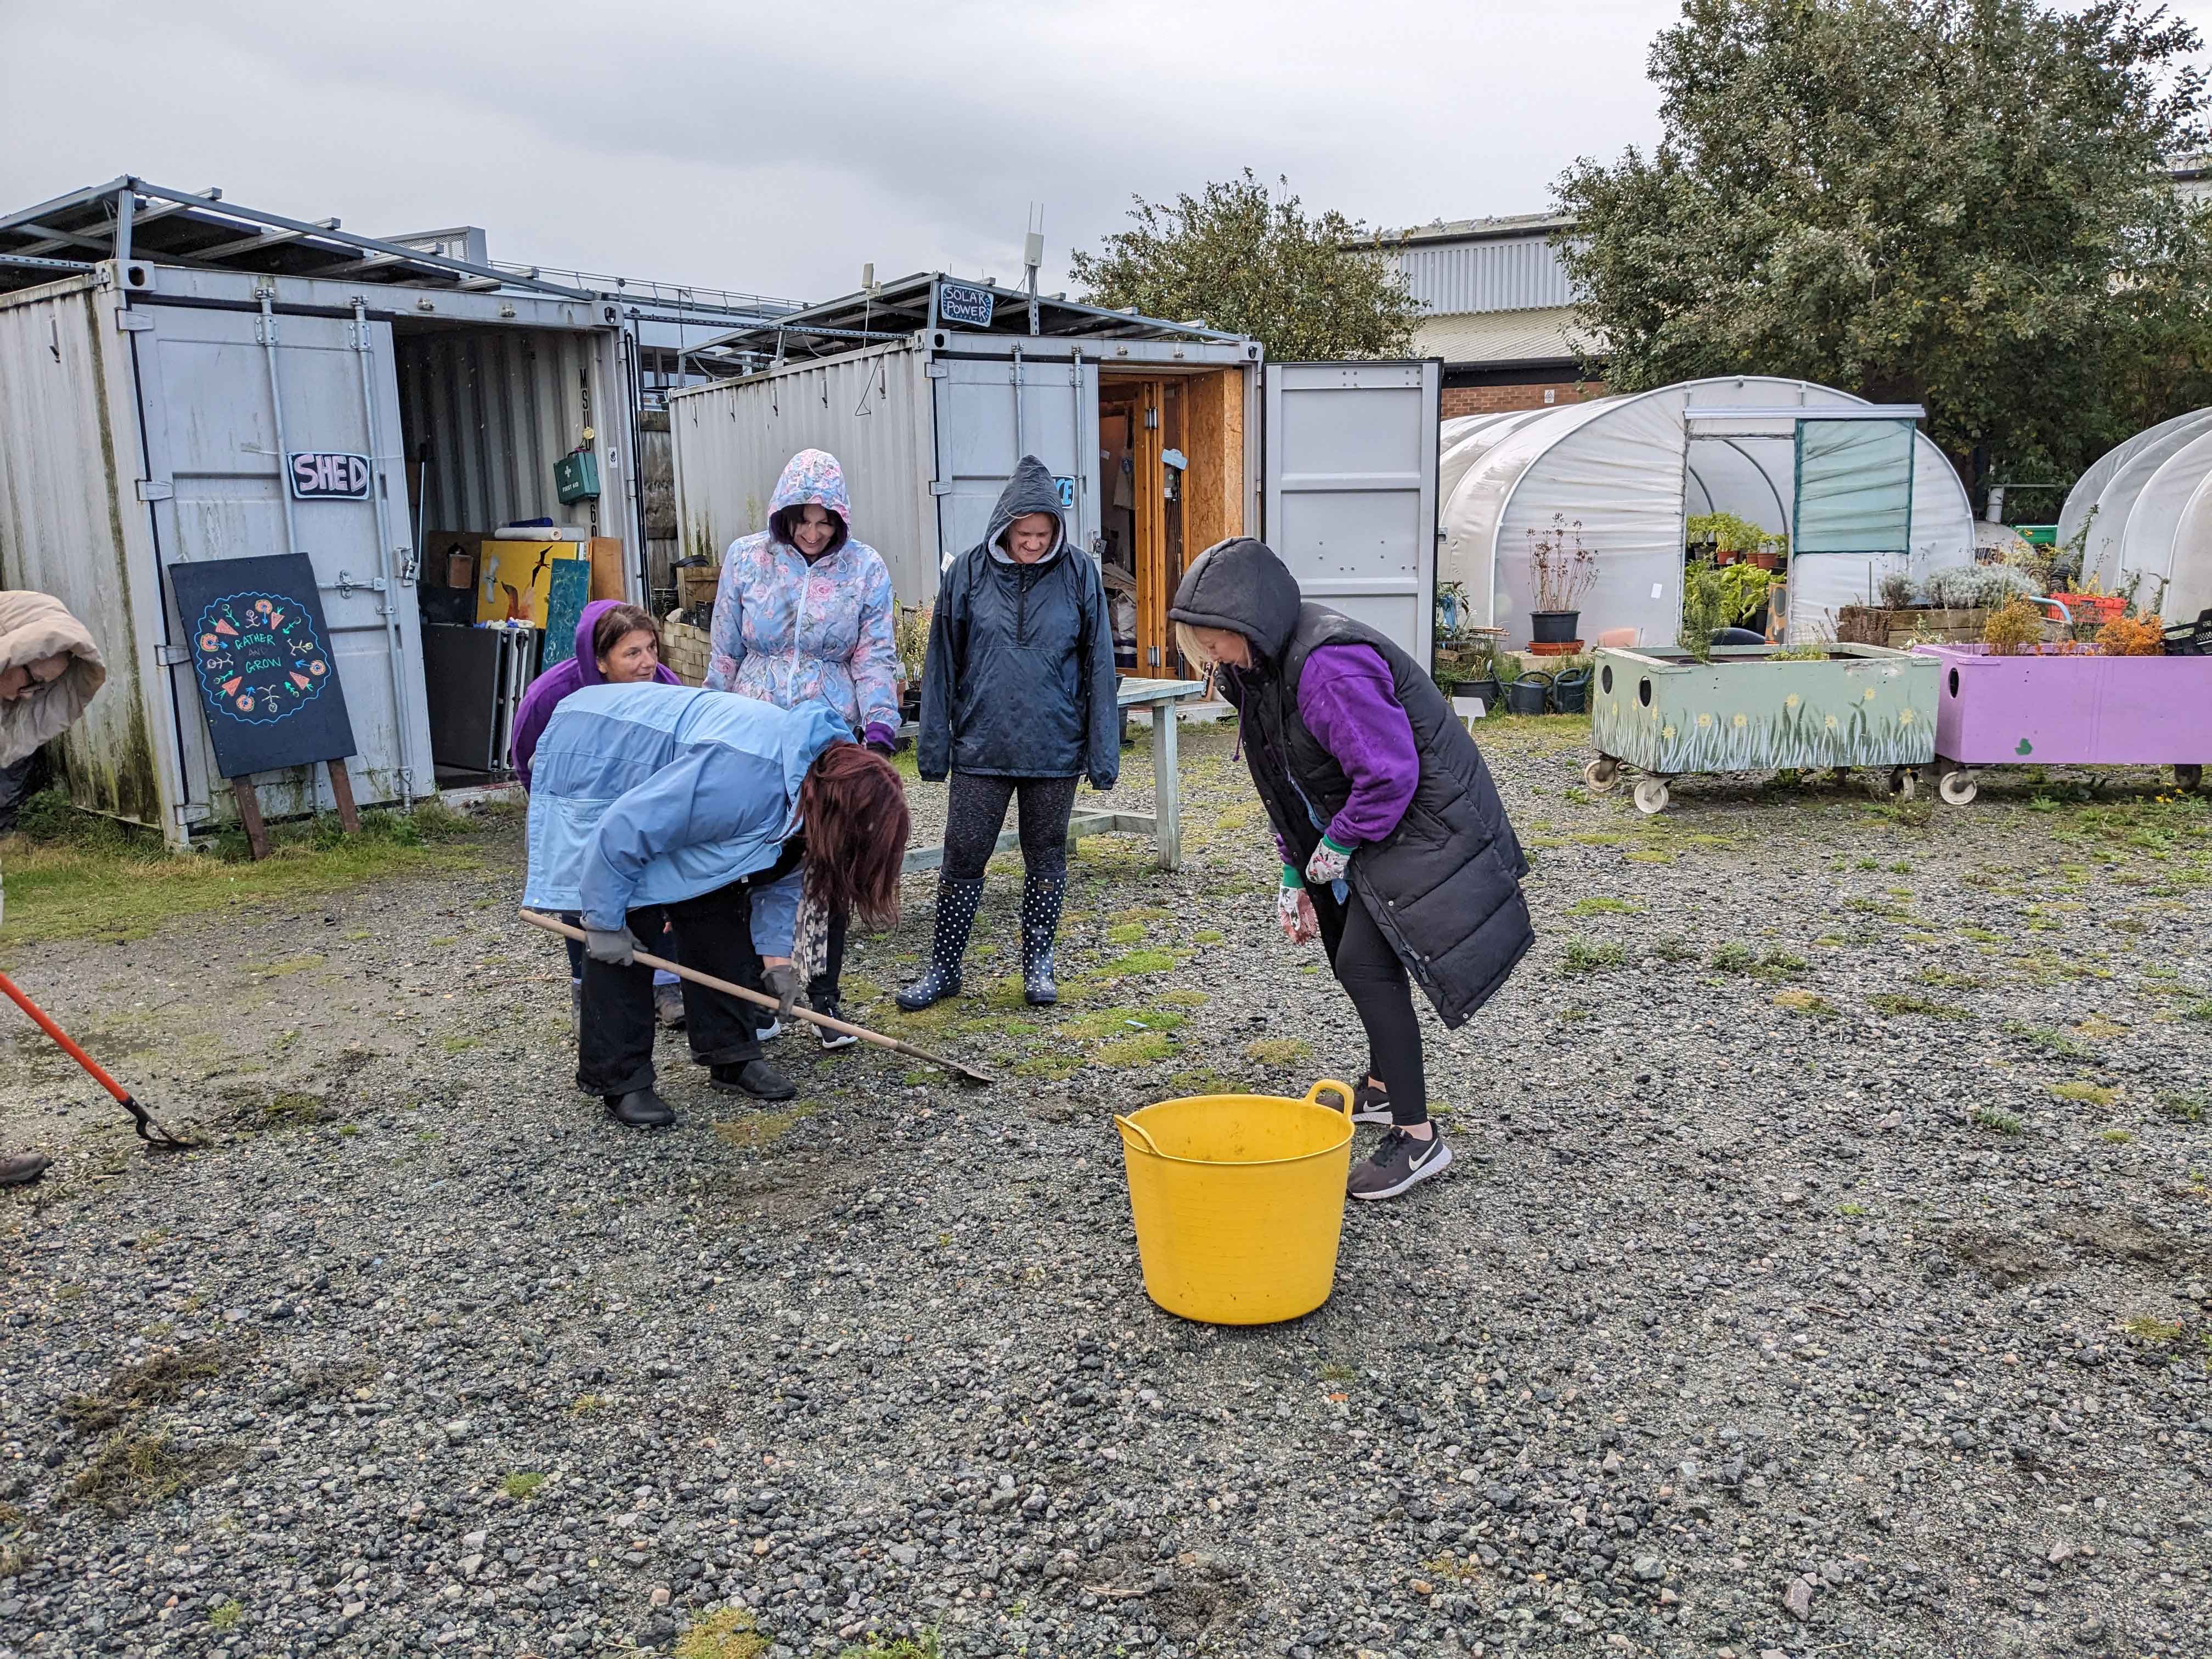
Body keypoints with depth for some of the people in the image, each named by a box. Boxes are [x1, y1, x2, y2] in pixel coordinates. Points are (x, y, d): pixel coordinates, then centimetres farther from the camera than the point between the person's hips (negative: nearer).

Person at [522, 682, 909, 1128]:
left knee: (718, 908, 4)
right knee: (626, 928, -11)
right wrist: (605, 921, -22)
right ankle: (619, 1080, 2)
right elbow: (622, 831, -34)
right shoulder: (745, 779, -39)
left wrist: (779, 953, 3)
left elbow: (776, 867, 6)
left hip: (664, 769, 9)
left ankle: (731, 1056, 14)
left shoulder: (817, 769, -10)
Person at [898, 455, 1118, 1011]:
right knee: (962, 858, 5)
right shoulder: (968, 572, -2)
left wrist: (1103, 752, -2)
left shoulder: (1079, 573, -2)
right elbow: (943, 662, 3)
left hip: (1056, 750, 0)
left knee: (1046, 857, 12)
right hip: (981, 749, 0)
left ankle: (1038, 965, 27)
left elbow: (1099, 666, 0)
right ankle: (943, 968, 19)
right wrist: (934, 744, 1)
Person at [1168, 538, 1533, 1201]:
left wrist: (1336, 846, -17)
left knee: (1365, 961, -16)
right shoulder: (1262, 664, 3)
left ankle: (1417, 1138, -7)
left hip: (1424, 817, -10)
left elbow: (1390, 773, -30)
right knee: (1345, 949, 20)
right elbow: (1286, 783, 12)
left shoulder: (1327, 667, -30)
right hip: (1362, 820, 10)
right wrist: (1295, 874, 10)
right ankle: (1383, 1088, 41)